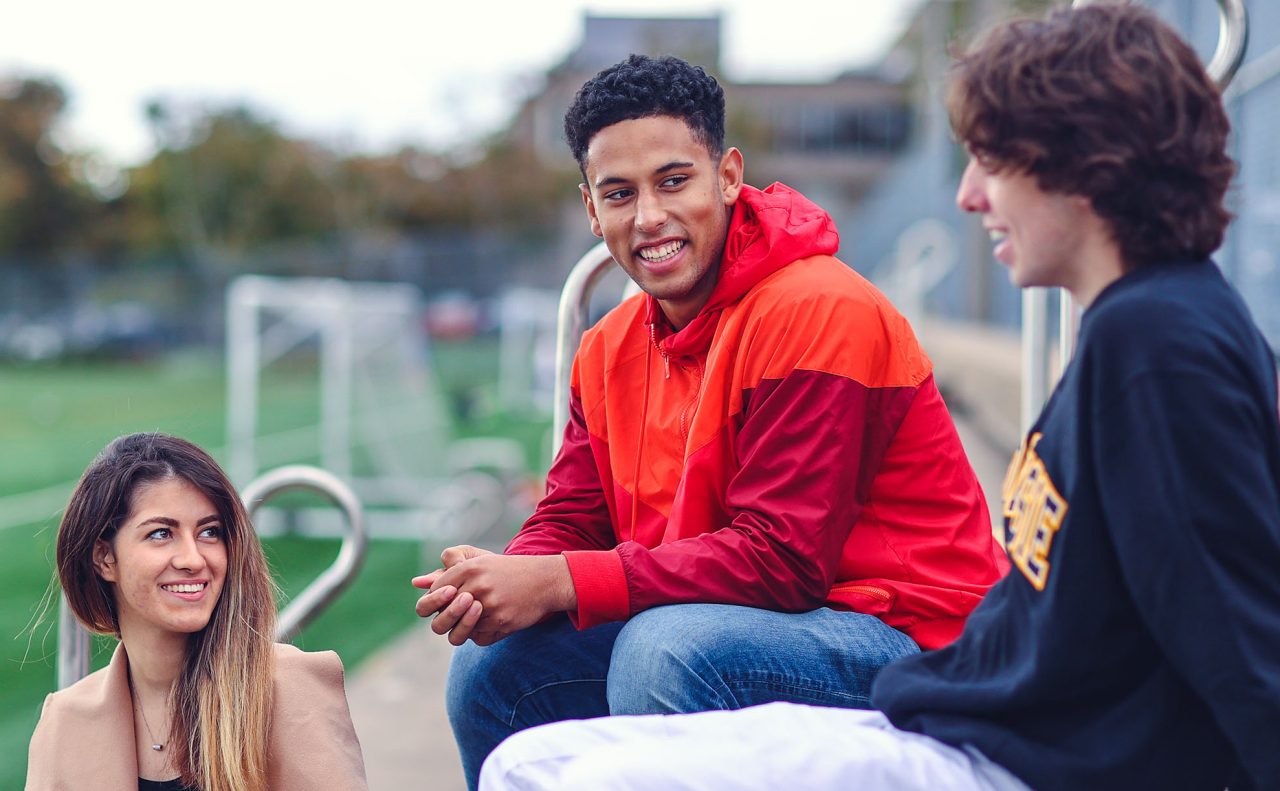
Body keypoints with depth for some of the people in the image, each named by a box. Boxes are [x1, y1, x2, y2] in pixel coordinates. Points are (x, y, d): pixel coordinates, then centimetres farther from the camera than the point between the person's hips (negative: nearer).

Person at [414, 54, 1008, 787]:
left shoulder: (815, 311, -19)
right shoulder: (612, 349, 8)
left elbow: (782, 558, -24)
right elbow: (570, 523, 7)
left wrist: (564, 584, -26)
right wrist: (502, 581, -18)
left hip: (907, 638, -8)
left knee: (666, 645, -33)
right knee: (497, 663, -2)